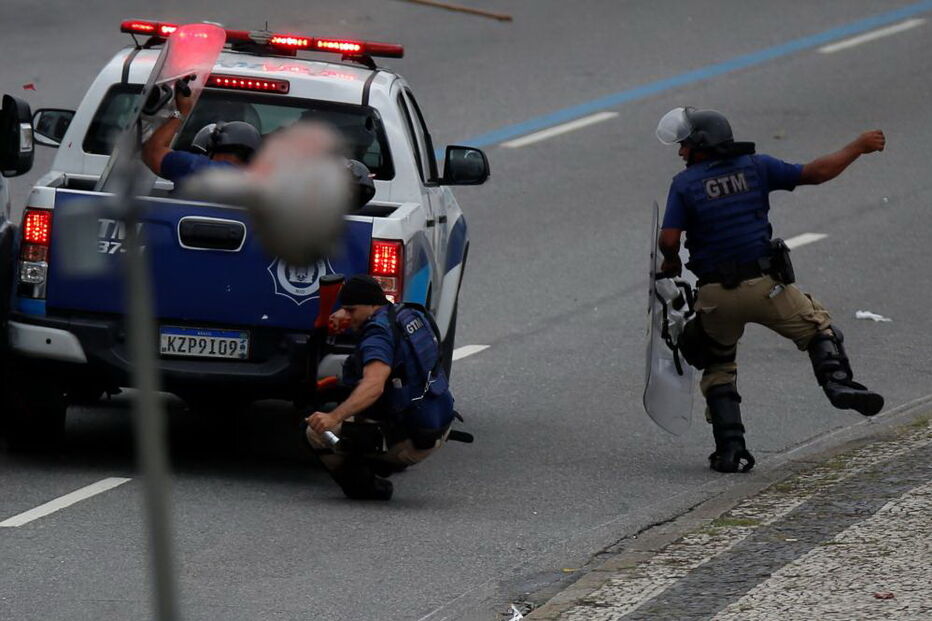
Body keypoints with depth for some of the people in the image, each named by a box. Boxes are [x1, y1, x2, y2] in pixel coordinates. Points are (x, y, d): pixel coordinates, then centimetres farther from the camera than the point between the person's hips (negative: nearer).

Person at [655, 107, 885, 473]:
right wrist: (859, 147, 18)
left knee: (718, 368, 19)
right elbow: (816, 173, 5)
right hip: (765, 285, 0)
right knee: (817, 327, 18)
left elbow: (669, 240, -10)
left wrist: (672, 263, 13)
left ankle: (730, 449, 8)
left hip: (716, 295, 0)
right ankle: (837, 381, -12)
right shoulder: (756, 167, 4)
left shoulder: (685, 184, 0)